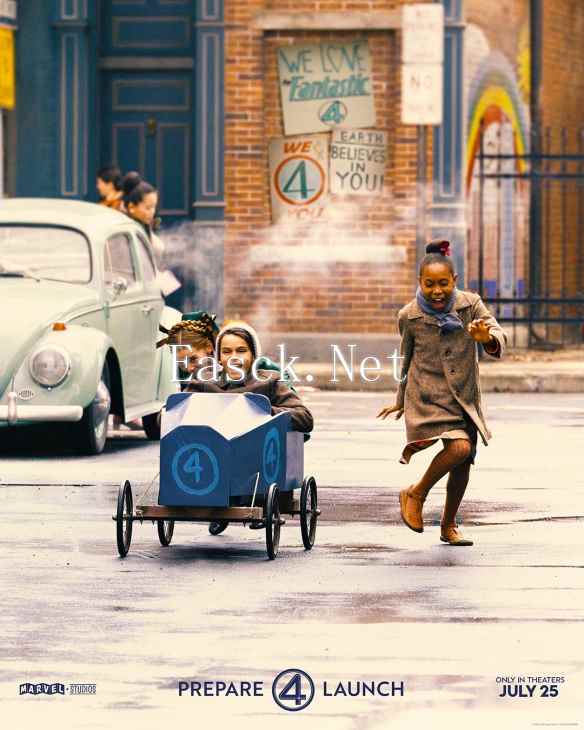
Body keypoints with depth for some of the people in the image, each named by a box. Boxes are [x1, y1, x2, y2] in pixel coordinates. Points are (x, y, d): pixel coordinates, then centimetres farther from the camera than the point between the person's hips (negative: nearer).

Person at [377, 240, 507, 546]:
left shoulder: (470, 305, -6)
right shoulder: (409, 317, -7)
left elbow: (500, 339, -17)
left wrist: (487, 338, -41)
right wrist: (402, 401, 20)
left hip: (464, 396, 3)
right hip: (428, 395, -3)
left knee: (464, 462, 8)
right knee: (459, 447, -24)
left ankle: (448, 527, 27)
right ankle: (415, 495, -3)